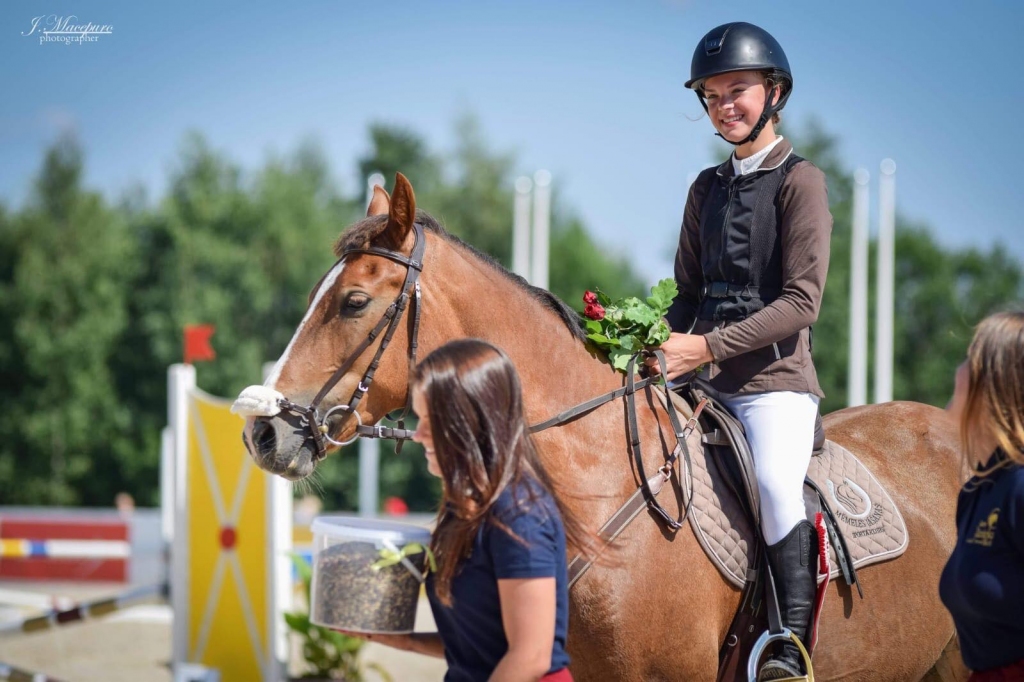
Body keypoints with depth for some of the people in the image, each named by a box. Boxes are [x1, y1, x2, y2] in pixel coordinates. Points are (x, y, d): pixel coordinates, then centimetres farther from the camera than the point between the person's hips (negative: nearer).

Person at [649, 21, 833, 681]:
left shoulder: (800, 181, -4)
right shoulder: (708, 188, 16)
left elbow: (802, 301, -12)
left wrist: (708, 346, -18)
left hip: (777, 381, -7)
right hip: (707, 384, 7)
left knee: (775, 479, -30)